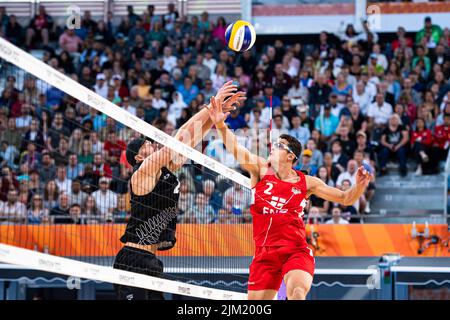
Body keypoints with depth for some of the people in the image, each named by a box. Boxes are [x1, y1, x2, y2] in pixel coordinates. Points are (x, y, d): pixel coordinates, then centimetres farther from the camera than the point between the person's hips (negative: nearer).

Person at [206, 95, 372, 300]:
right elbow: (235, 149, -8)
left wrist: (359, 186, -10)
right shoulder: (260, 170, 7)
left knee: (297, 292, -30)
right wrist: (221, 125, -25)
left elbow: (344, 199, 11)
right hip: (264, 252, 2)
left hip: (296, 250, -2)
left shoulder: (306, 182, 6)